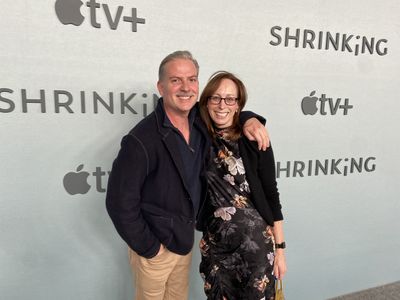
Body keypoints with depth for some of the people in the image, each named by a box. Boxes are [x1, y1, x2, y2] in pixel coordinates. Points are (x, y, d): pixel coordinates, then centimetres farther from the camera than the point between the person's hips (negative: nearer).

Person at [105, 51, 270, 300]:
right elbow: (120, 203, -24)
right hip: (155, 247, -6)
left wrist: (250, 119, -8)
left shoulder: (200, 121, -7)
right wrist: (149, 248, -16)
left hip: (186, 239, 6)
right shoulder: (141, 141, -28)